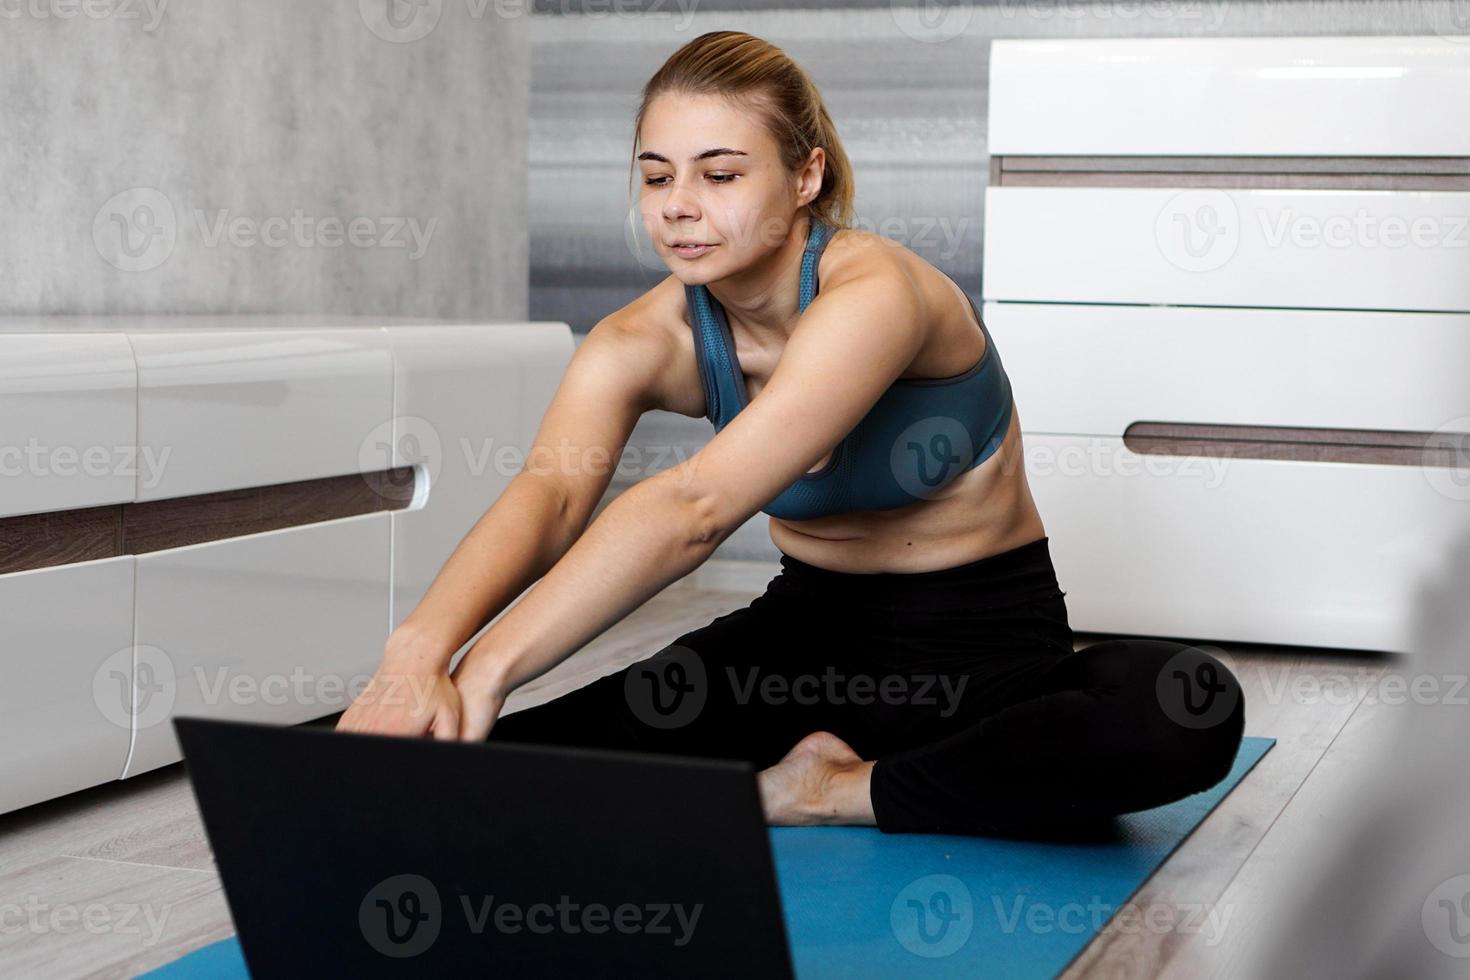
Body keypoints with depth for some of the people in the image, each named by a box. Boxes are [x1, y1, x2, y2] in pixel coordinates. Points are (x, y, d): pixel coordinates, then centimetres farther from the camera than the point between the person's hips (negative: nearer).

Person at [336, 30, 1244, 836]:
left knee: (1190, 706, -37)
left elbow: (694, 508, -39)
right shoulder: (643, 341, -8)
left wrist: (487, 669, -49)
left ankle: (847, 793, -20)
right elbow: (549, 492, -29)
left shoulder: (873, 293, -26)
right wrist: (423, 648, -50)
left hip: (984, 644, -2)